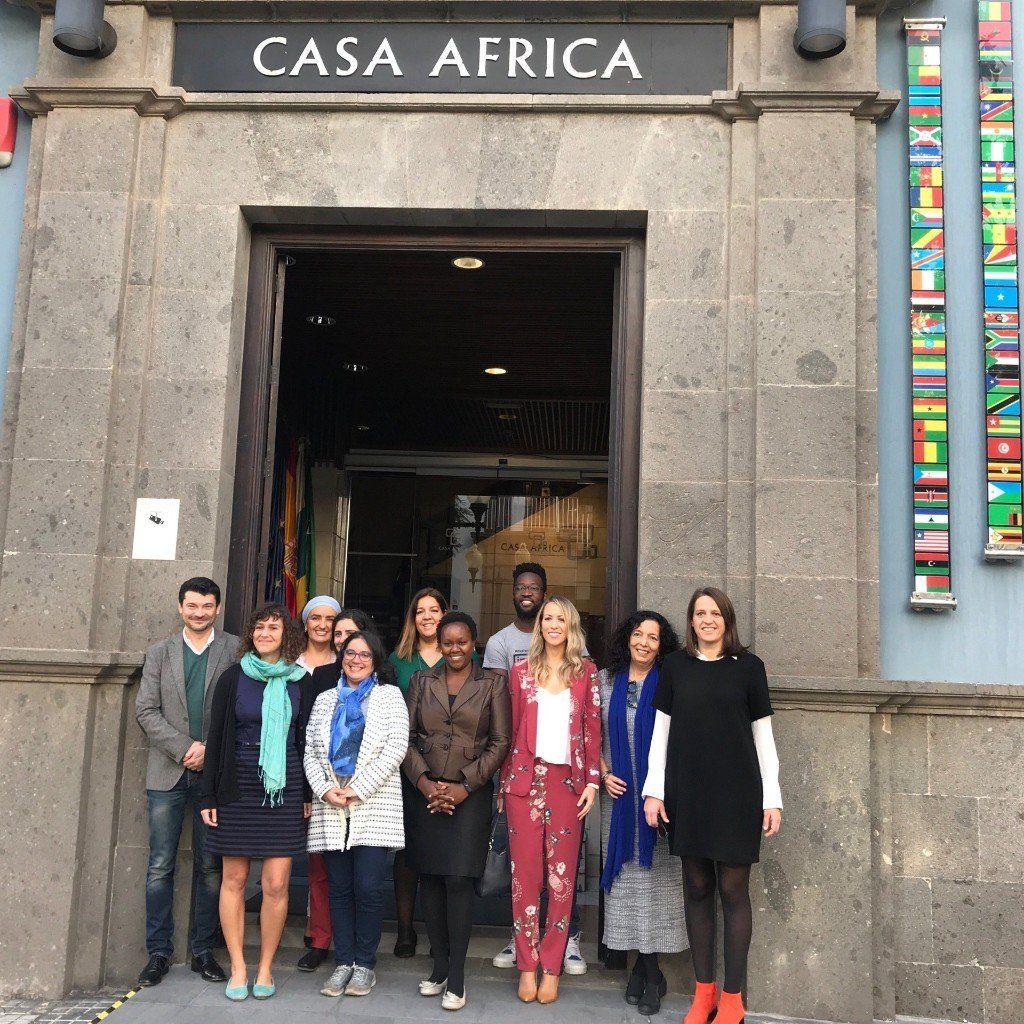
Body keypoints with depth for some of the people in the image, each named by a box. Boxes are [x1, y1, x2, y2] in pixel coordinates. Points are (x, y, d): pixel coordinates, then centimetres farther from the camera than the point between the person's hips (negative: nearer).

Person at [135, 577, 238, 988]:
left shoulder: (235, 650, 3)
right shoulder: (160, 653, 9)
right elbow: (146, 711, 2)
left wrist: (210, 749, -11)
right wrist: (185, 748, -10)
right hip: (168, 772, 1)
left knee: (210, 866, 6)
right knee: (160, 865, 2)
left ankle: (202, 950, 16)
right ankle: (158, 951, 12)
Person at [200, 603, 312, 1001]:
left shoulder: (301, 681, 4)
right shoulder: (233, 677, 2)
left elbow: (307, 739, 9)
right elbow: (216, 737, 3)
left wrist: (308, 792, 6)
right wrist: (209, 796, 0)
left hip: (285, 788, 0)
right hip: (239, 787, 0)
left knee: (276, 883, -1)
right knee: (234, 879, 4)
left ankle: (265, 968, 14)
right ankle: (238, 968, 16)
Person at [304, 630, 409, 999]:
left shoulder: (389, 696, 7)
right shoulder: (325, 700, 18)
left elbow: (396, 748, -4)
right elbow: (310, 751, 11)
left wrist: (358, 789, -11)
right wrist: (324, 788, -7)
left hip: (374, 806, -3)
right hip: (330, 807, 3)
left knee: (368, 887, -6)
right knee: (338, 887, 4)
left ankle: (365, 963, 8)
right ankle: (343, 962, 15)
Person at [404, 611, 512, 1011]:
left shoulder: (492, 683, 3)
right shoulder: (422, 681, 10)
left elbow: (500, 742, -1)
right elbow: (406, 735, 6)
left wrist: (464, 786, -8)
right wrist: (424, 781, -7)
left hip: (470, 794, -3)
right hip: (426, 792, 3)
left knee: (459, 880, -9)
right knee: (430, 879, 5)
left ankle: (456, 977, -1)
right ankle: (439, 965, 18)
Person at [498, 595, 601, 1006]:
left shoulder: (586, 672, 8)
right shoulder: (522, 671, 9)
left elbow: (593, 728, 6)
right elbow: (511, 729, 8)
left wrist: (592, 781, -2)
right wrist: (504, 783, 4)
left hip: (568, 780, 0)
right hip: (525, 778, 0)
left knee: (562, 876, 1)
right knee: (525, 873, 1)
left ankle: (551, 968, 10)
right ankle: (527, 966, 10)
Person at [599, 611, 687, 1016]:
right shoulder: (605, 680, 8)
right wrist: (603, 774, -1)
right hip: (618, 794, 3)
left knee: (654, 872, -2)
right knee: (624, 874, 5)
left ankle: (647, 969, 10)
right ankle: (646, 969, 17)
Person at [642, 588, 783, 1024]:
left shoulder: (748, 666, 2)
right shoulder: (675, 666, 6)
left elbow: (763, 735, 4)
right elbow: (661, 731, 8)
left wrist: (772, 797, 1)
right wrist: (654, 789, 2)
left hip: (735, 792, -2)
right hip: (686, 792, 2)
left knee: (733, 890, 1)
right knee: (697, 888, 8)